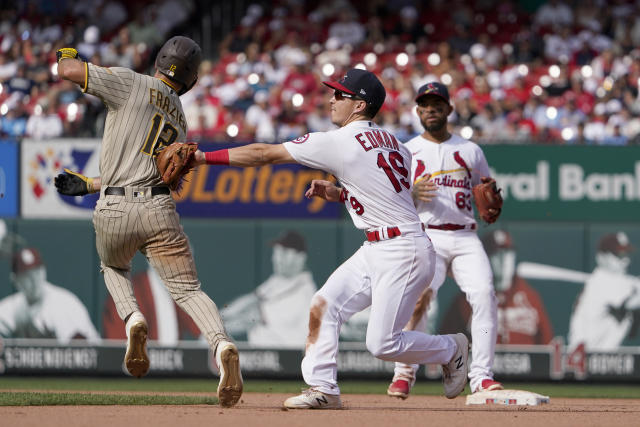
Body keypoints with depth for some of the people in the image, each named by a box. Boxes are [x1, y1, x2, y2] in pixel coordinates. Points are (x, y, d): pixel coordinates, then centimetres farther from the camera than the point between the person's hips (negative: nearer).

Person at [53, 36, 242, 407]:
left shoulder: (132, 84, 1)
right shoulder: (180, 121, 20)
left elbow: (69, 71, -5)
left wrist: (67, 54, 19)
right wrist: (87, 184, 34)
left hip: (112, 211, -2)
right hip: (159, 210, 2)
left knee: (114, 266, 29)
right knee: (188, 289, 3)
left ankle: (133, 320, 1)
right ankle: (222, 346, -26)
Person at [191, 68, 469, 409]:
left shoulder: (340, 142, -14)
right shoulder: (390, 142, 12)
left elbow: (265, 154, -11)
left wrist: (204, 157, -6)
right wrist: (338, 194, 13)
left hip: (404, 253, -10)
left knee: (382, 343, -7)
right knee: (324, 304, -1)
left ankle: (451, 349, 16)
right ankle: (322, 389, -3)